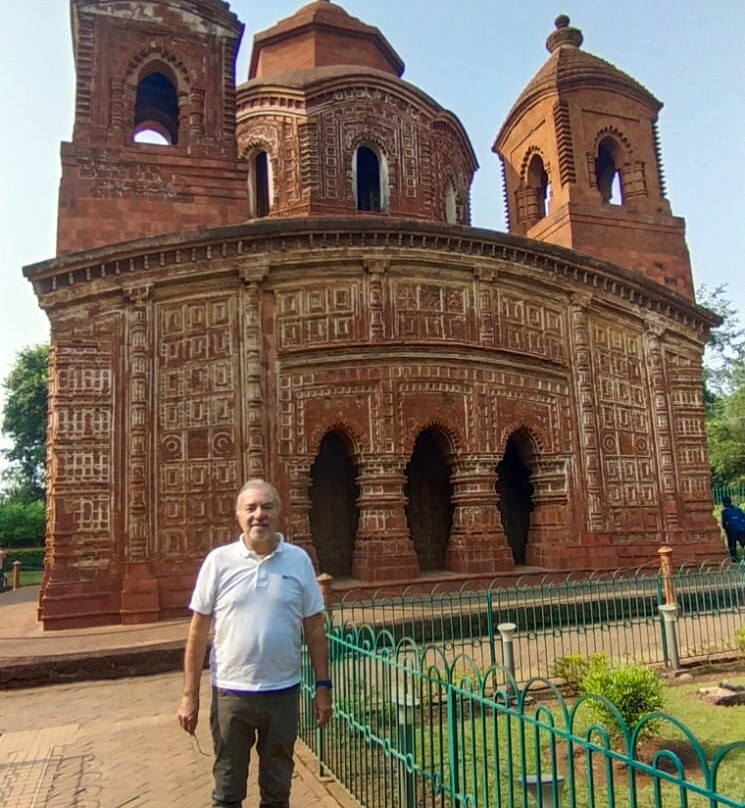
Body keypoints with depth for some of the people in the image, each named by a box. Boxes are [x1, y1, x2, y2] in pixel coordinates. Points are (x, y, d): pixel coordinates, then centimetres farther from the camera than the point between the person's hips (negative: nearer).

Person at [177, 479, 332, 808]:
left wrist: (323, 686, 0)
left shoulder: (299, 560, -4)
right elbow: (198, 632, -2)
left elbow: (315, 629, 1)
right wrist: (190, 695, -3)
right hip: (230, 692, 0)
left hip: (283, 692, 1)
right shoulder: (218, 561, -6)